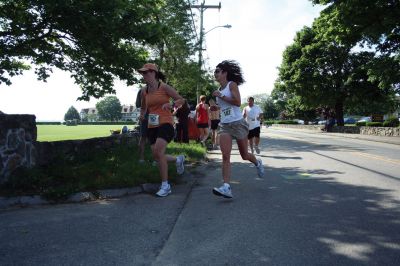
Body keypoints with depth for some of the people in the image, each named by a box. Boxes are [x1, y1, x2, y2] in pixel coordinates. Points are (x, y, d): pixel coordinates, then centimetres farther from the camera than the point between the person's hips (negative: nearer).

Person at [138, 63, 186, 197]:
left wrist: (170, 104, -19)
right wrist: (142, 115, 6)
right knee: (157, 157, 4)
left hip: (165, 123, -6)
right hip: (152, 126, 7)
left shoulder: (164, 87, -4)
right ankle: (178, 159, 35)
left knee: (158, 152, -23)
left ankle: (165, 185, -9)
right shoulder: (145, 91, 11)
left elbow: (181, 100, -1)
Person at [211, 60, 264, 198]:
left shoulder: (232, 84, -5)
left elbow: (237, 102, -18)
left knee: (244, 155, 10)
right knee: (225, 156, -13)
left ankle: (258, 163, 44)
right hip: (224, 125, 5)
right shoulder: (219, 90, 14)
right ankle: (226, 187, -17)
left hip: (238, 123, -5)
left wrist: (220, 96, -16)